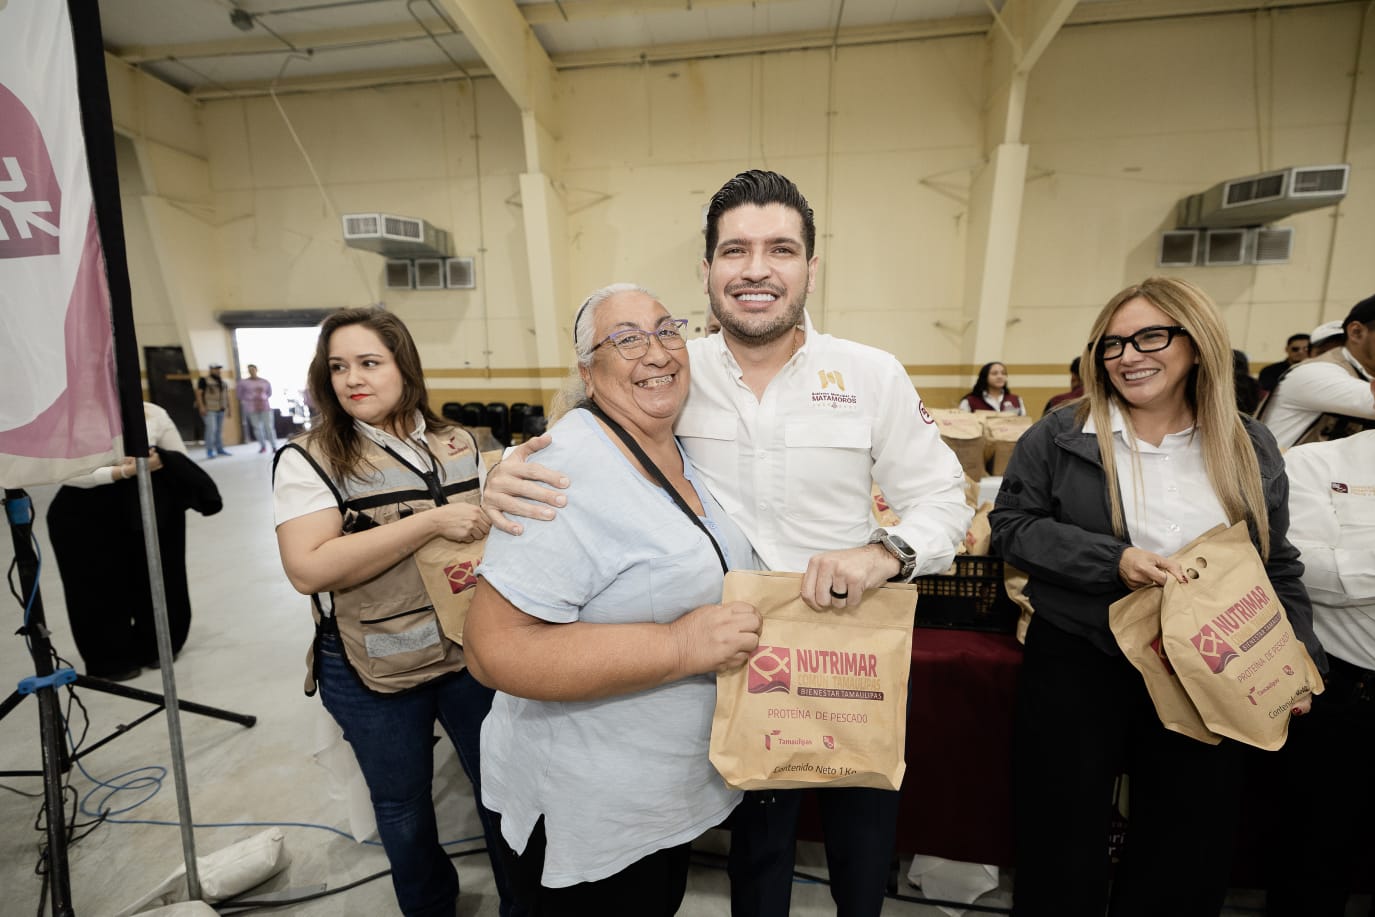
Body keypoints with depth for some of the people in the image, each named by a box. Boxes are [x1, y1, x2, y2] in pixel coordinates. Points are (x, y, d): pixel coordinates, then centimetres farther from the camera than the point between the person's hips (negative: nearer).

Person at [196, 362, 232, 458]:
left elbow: (226, 396, 22)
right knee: (211, 428, -13)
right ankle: (209, 451, -10)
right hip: (209, 409, -6)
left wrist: (229, 407, 17)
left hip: (221, 409, 6)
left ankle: (220, 449, 12)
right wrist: (201, 406, -17)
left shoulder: (223, 382, 16)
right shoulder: (204, 380, -3)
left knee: (219, 429, 7)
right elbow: (198, 393, -8)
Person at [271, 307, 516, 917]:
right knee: (402, 809, 19)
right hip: (373, 669, -2)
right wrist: (433, 523, -26)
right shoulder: (307, 460, -9)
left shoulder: (457, 445, 2)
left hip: (470, 652, 3)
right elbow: (308, 569, -22)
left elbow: (490, 521, 14)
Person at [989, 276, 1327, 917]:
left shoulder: (1251, 449, 4)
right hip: (1076, 667, -3)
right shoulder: (1057, 439, -6)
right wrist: (1112, 560, -19)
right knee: (1063, 852, 11)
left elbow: (1279, 569, 11)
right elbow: (1010, 526, -8)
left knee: (1193, 852, 18)